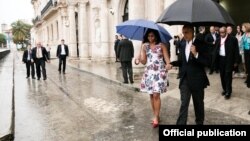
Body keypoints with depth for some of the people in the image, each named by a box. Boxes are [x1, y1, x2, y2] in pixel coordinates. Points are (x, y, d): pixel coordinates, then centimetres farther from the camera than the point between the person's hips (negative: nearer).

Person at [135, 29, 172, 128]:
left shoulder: (161, 46, 0)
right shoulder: (145, 46, 7)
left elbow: (167, 58, -6)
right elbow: (143, 61, 0)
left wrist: (168, 65, -27)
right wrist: (143, 49, -9)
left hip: (159, 73, -4)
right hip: (149, 73, 4)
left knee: (156, 95, -10)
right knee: (151, 95, 8)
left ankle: (156, 117, -1)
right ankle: (155, 116, 21)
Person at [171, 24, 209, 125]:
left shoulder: (200, 44, -10)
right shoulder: (182, 44, 6)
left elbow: (206, 62, -15)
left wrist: (196, 54, -30)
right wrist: (172, 63, -2)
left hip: (197, 79, -3)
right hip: (185, 78, 3)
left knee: (198, 104, 14)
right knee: (184, 104, -1)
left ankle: (199, 122, 33)